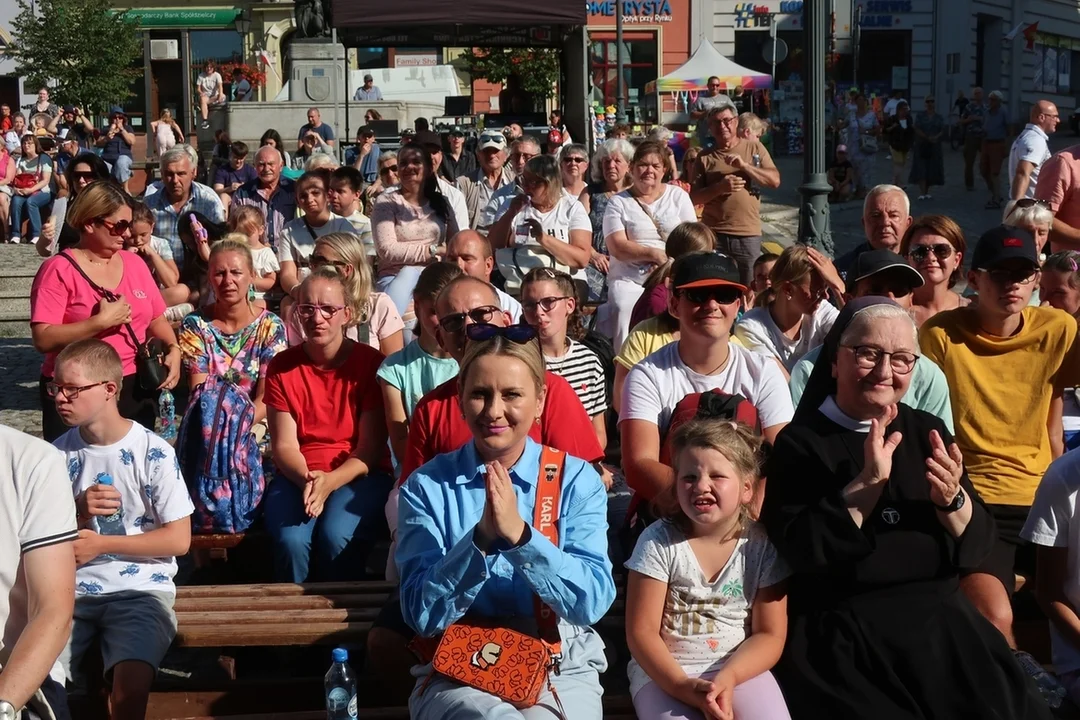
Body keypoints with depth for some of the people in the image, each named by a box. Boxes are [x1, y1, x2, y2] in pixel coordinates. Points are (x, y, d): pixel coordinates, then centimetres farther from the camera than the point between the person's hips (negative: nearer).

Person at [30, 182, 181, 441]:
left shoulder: (134, 263, 8)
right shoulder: (59, 270, -9)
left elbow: (155, 319, 14)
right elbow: (43, 339, -17)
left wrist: (173, 349, -5)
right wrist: (102, 321, -22)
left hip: (135, 390, 5)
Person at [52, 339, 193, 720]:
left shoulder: (153, 452, -5)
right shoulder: (57, 453, 6)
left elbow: (179, 539, -5)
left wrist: (99, 544, -11)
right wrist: (77, 512, -9)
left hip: (139, 589, -3)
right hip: (70, 590, 3)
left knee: (130, 684, -29)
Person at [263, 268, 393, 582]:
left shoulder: (371, 363, -3)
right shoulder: (282, 367, 4)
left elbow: (371, 448, -6)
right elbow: (284, 445, 0)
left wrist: (329, 482, -22)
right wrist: (307, 481, -21)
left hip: (359, 475, -1)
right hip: (296, 476, 2)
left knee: (335, 537, -31)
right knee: (291, 540, -29)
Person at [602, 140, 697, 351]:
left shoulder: (678, 196, 14)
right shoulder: (618, 203, 9)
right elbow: (618, 247, -3)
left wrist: (668, 263, -12)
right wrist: (655, 254, -15)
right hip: (629, 279, -1)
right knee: (623, 309, -31)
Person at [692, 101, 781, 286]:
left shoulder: (754, 148, 7)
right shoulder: (705, 157, 6)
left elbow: (775, 180, -2)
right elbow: (694, 198, 2)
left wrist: (744, 165, -13)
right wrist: (720, 187, -15)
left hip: (748, 234, 0)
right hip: (713, 234, 0)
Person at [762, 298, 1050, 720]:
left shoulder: (927, 432, 12)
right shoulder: (799, 444, -1)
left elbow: (977, 549, 7)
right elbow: (800, 551, -15)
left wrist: (952, 500, -13)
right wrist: (868, 482, -20)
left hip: (944, 623, 4)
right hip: (844, 637, -4)